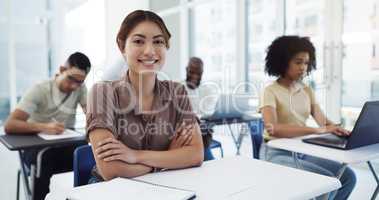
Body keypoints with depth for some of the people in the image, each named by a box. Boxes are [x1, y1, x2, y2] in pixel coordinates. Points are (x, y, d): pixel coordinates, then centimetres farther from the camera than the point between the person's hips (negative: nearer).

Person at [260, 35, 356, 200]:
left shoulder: (307, 90, 9)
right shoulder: (271, 91, -11)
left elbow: (323, 121, 0)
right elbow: (273, 129, -27)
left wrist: (339, 130, -23)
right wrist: (317, 130, -33)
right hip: (277, 154, -6)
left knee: (348, 176, -10)